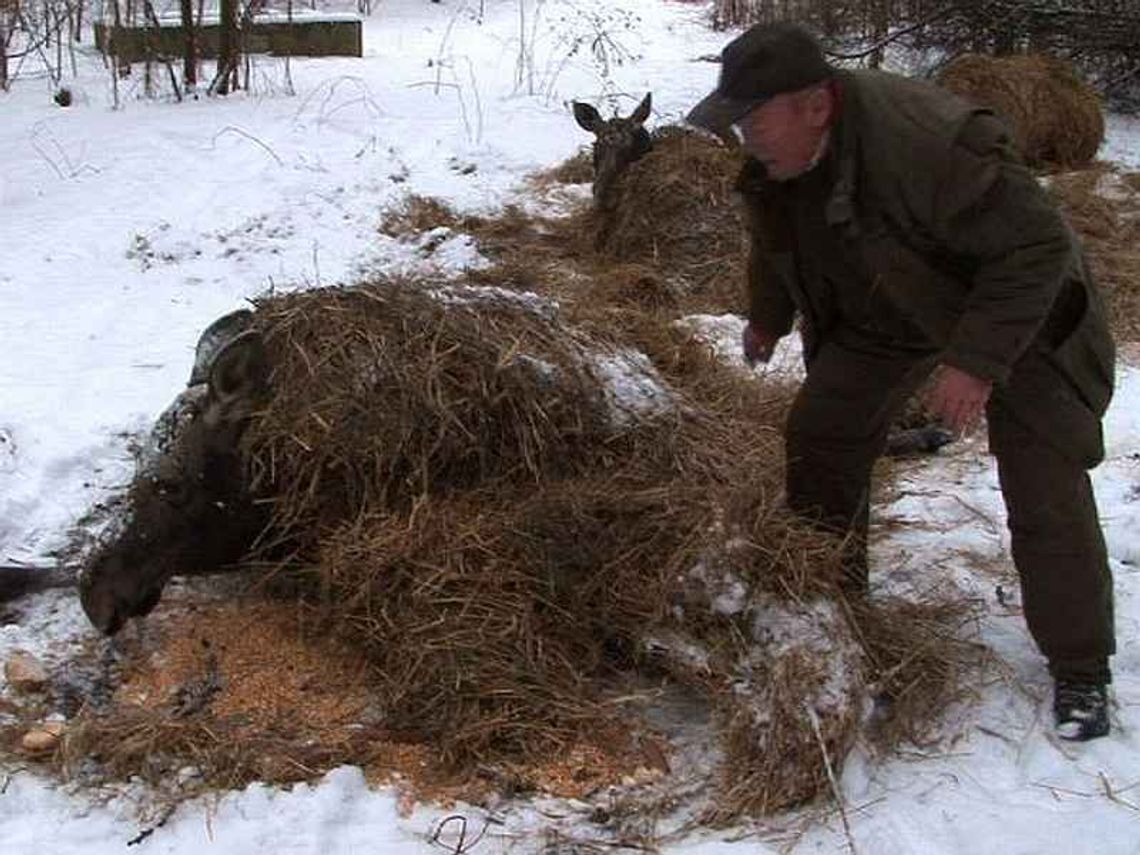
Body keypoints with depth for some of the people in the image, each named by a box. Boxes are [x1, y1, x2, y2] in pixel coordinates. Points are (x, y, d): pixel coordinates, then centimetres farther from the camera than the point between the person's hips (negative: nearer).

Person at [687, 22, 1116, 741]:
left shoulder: (931, 145, -40)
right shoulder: (778, 155, -14)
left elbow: (1038, 247, -35)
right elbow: (780, 239, 9)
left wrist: (977, 362, -38)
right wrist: (768, 316, 19)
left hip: (1018, 318, -7)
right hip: (885, 316, 7)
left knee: (1046, 494, -10)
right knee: (819, 437, 4)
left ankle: (1081, 671, 5)